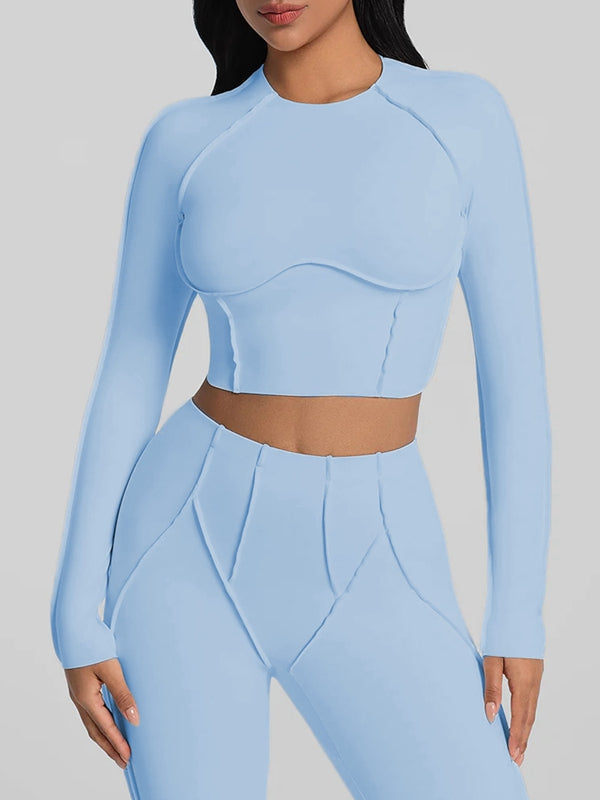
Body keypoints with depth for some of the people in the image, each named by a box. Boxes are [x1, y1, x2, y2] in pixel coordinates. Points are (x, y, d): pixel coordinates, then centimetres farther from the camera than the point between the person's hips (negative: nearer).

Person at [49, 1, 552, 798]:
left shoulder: (466, 115, -1)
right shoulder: (183, 142, 0)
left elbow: (515, 367, 0)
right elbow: (127, 378, 2)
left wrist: (520, 611, -1)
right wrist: (78, 616, -1)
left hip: (367, 578, 0)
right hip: (196, 548, 0)